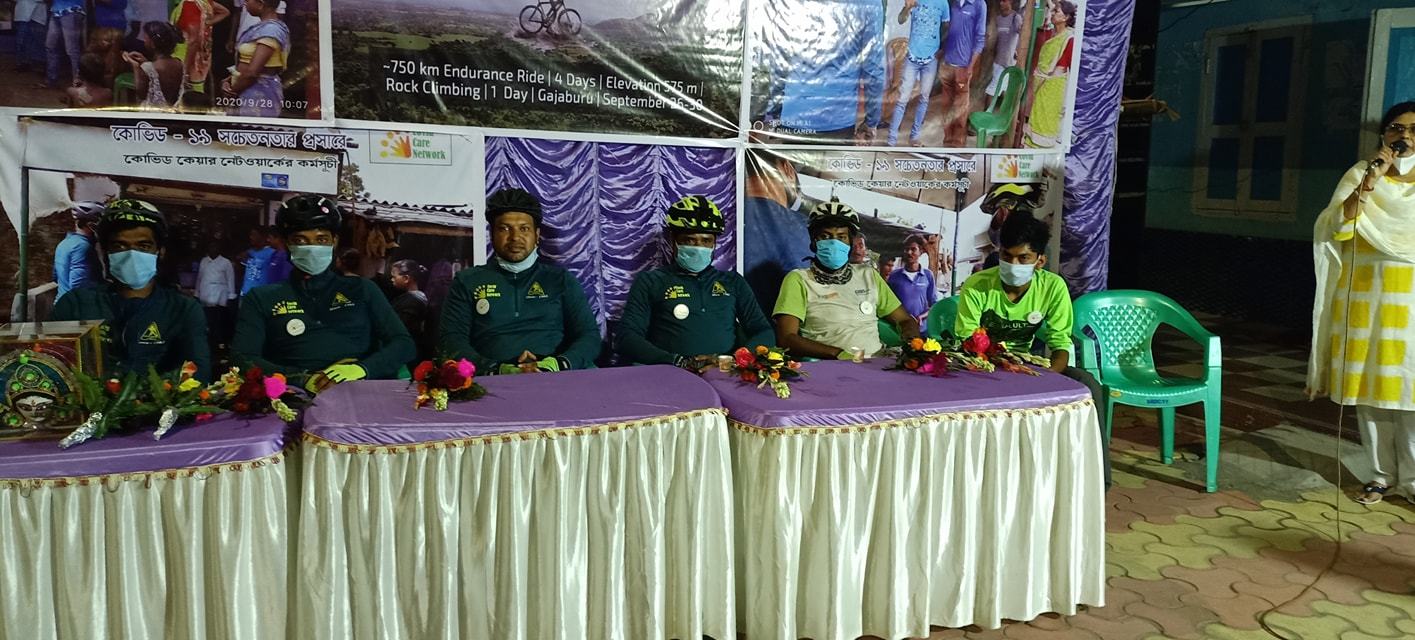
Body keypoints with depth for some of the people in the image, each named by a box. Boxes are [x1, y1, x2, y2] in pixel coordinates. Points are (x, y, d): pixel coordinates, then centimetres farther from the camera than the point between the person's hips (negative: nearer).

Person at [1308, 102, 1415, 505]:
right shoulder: (1361, 174, 3)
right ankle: (1381, 475, 15)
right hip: (1365, 294, 1)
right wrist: (1371, 181, -17)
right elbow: (1338, 229, -11)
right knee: (1369, 384, 4)